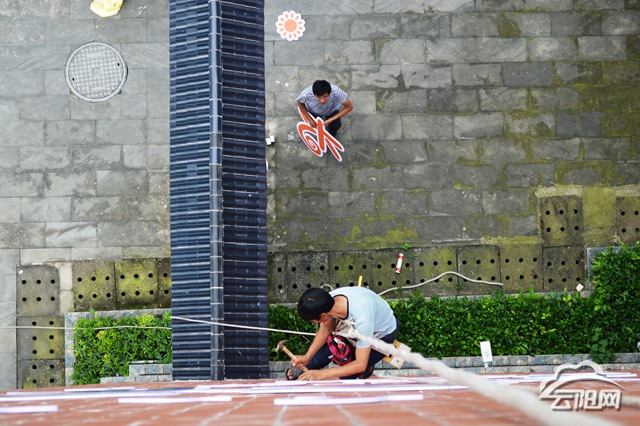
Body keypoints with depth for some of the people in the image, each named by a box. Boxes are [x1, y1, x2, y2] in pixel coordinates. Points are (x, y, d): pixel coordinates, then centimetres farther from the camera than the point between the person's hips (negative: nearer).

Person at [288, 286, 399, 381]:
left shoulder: (362, 319, -46)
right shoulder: (330, 298, -28)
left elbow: (360, 365, -37)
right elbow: (326, 328, -7)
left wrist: (322, 374, -39)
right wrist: (307, 357, -18)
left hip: (383, 335, -6)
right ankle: (306, 368, 25)